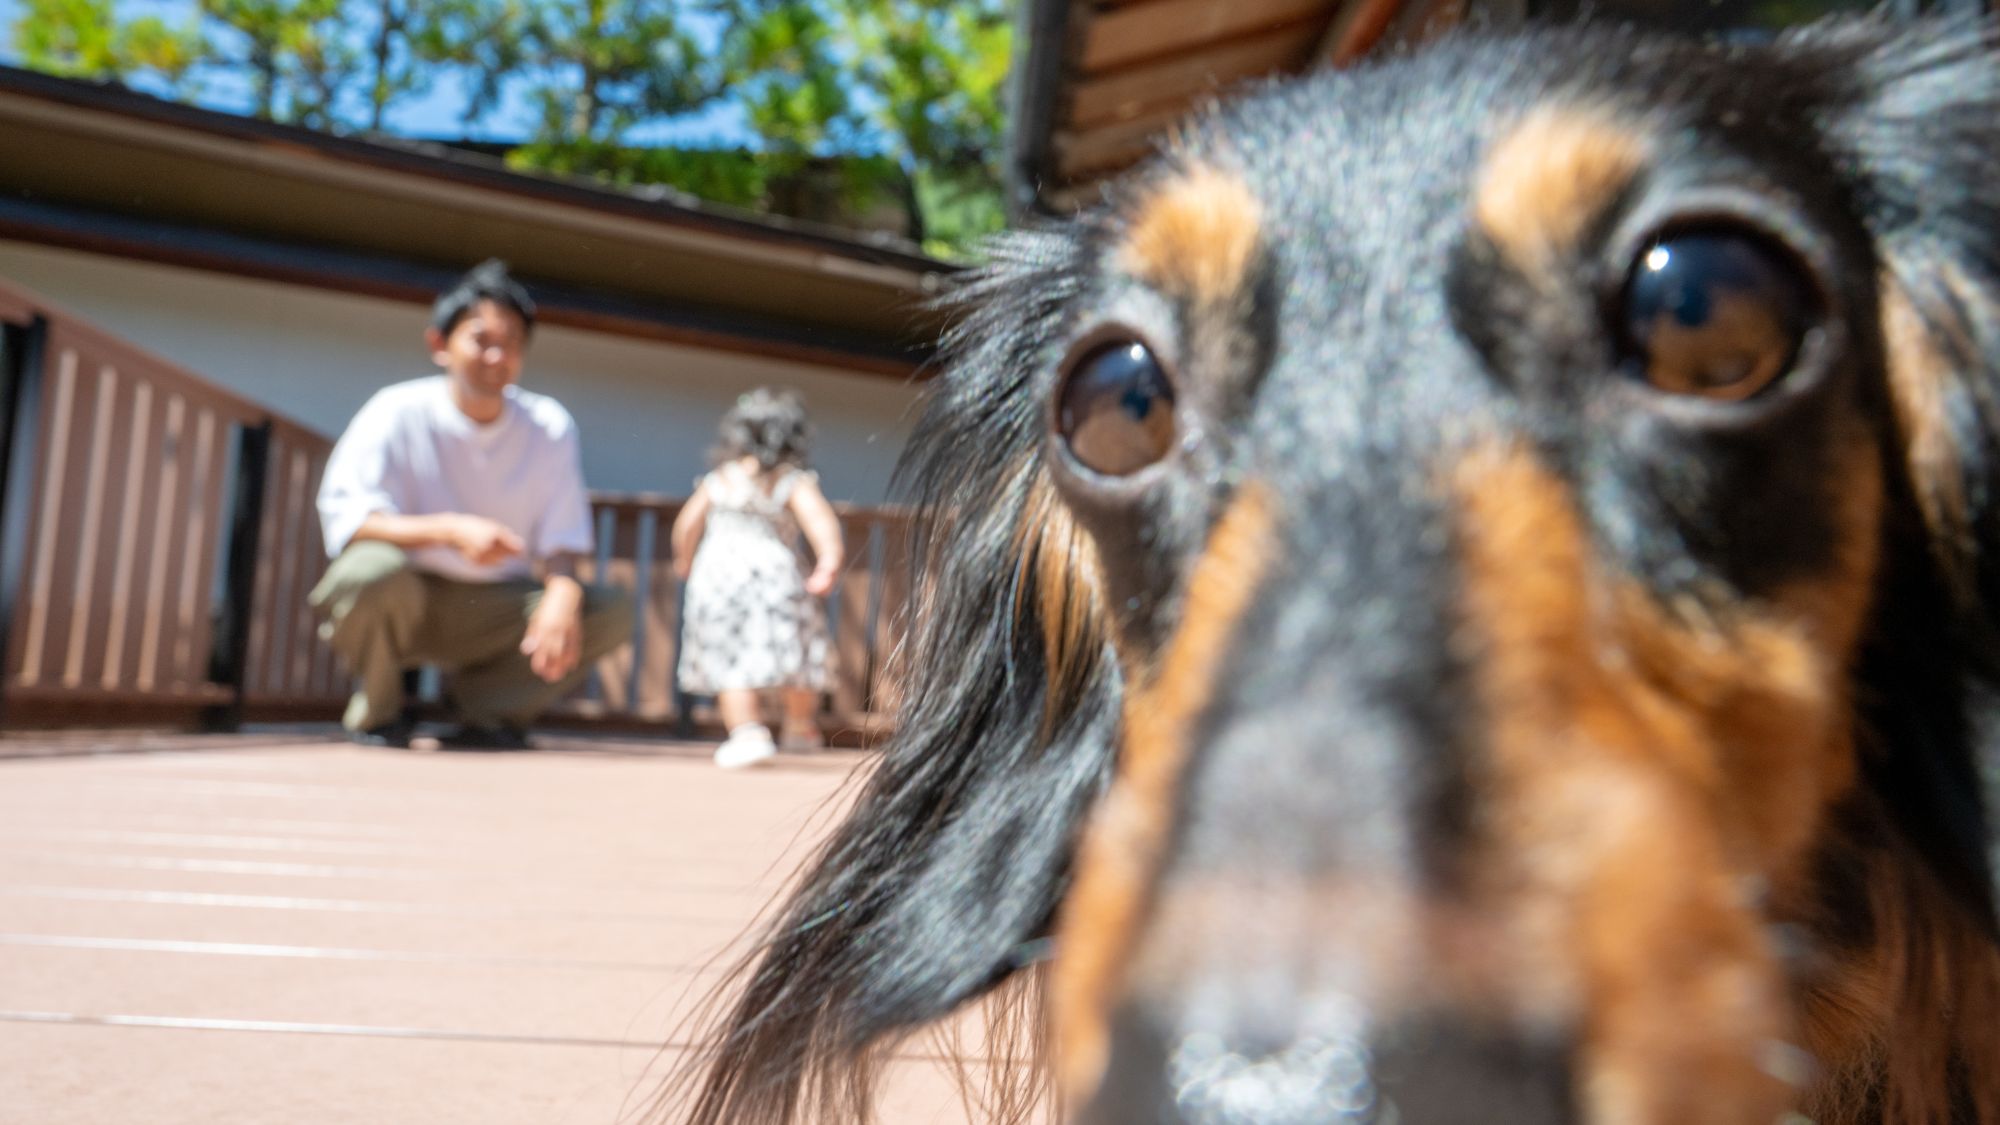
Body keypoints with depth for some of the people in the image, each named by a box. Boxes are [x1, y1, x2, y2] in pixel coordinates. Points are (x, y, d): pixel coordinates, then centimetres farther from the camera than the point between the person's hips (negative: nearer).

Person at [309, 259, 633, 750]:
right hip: (404, 602, -2)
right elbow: (341, 516, -21)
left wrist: (563, 594, -29)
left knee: (613, 611, -19)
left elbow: (562, 542, -6)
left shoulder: (550, 427, -3)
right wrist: (450, 530, -35)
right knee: (374, 567, -36)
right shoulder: (397, 412, -11)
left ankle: (485, 709, 0)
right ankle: (379, 710, -5)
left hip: (493, 610, 3)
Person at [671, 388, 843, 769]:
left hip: (716, 573, 2)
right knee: (796, 654, 15)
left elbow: (687, 524, 11)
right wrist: (829, 561, -22)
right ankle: (800, 728, 29)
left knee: (729, 664, 1)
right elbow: (820, 517, -14)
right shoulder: (794, 482, 3)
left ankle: (746, 731, -17)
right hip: (774, 569, -1)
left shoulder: (717, 480, 12)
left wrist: (685, 561, 28)